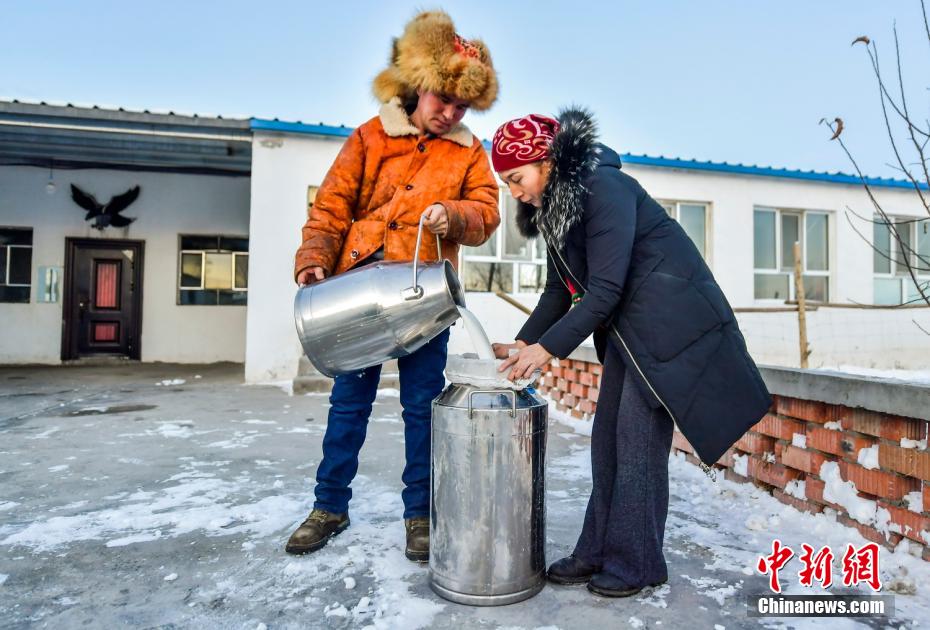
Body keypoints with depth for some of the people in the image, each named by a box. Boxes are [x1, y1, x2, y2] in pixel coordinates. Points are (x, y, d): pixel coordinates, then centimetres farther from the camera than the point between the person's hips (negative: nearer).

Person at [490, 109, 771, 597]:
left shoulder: (603, 188, -20)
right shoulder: (552, 207, 8)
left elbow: (606, 288, -24)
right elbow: (560, 290, 11)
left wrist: (549, 347, -22)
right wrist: (522, 343, 2)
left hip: (669, 318, -9)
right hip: (627, 326, 9)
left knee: (639, 437, -7)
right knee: (607, 436, 7)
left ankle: (637, 563, 7)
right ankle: (599, 551, 17)